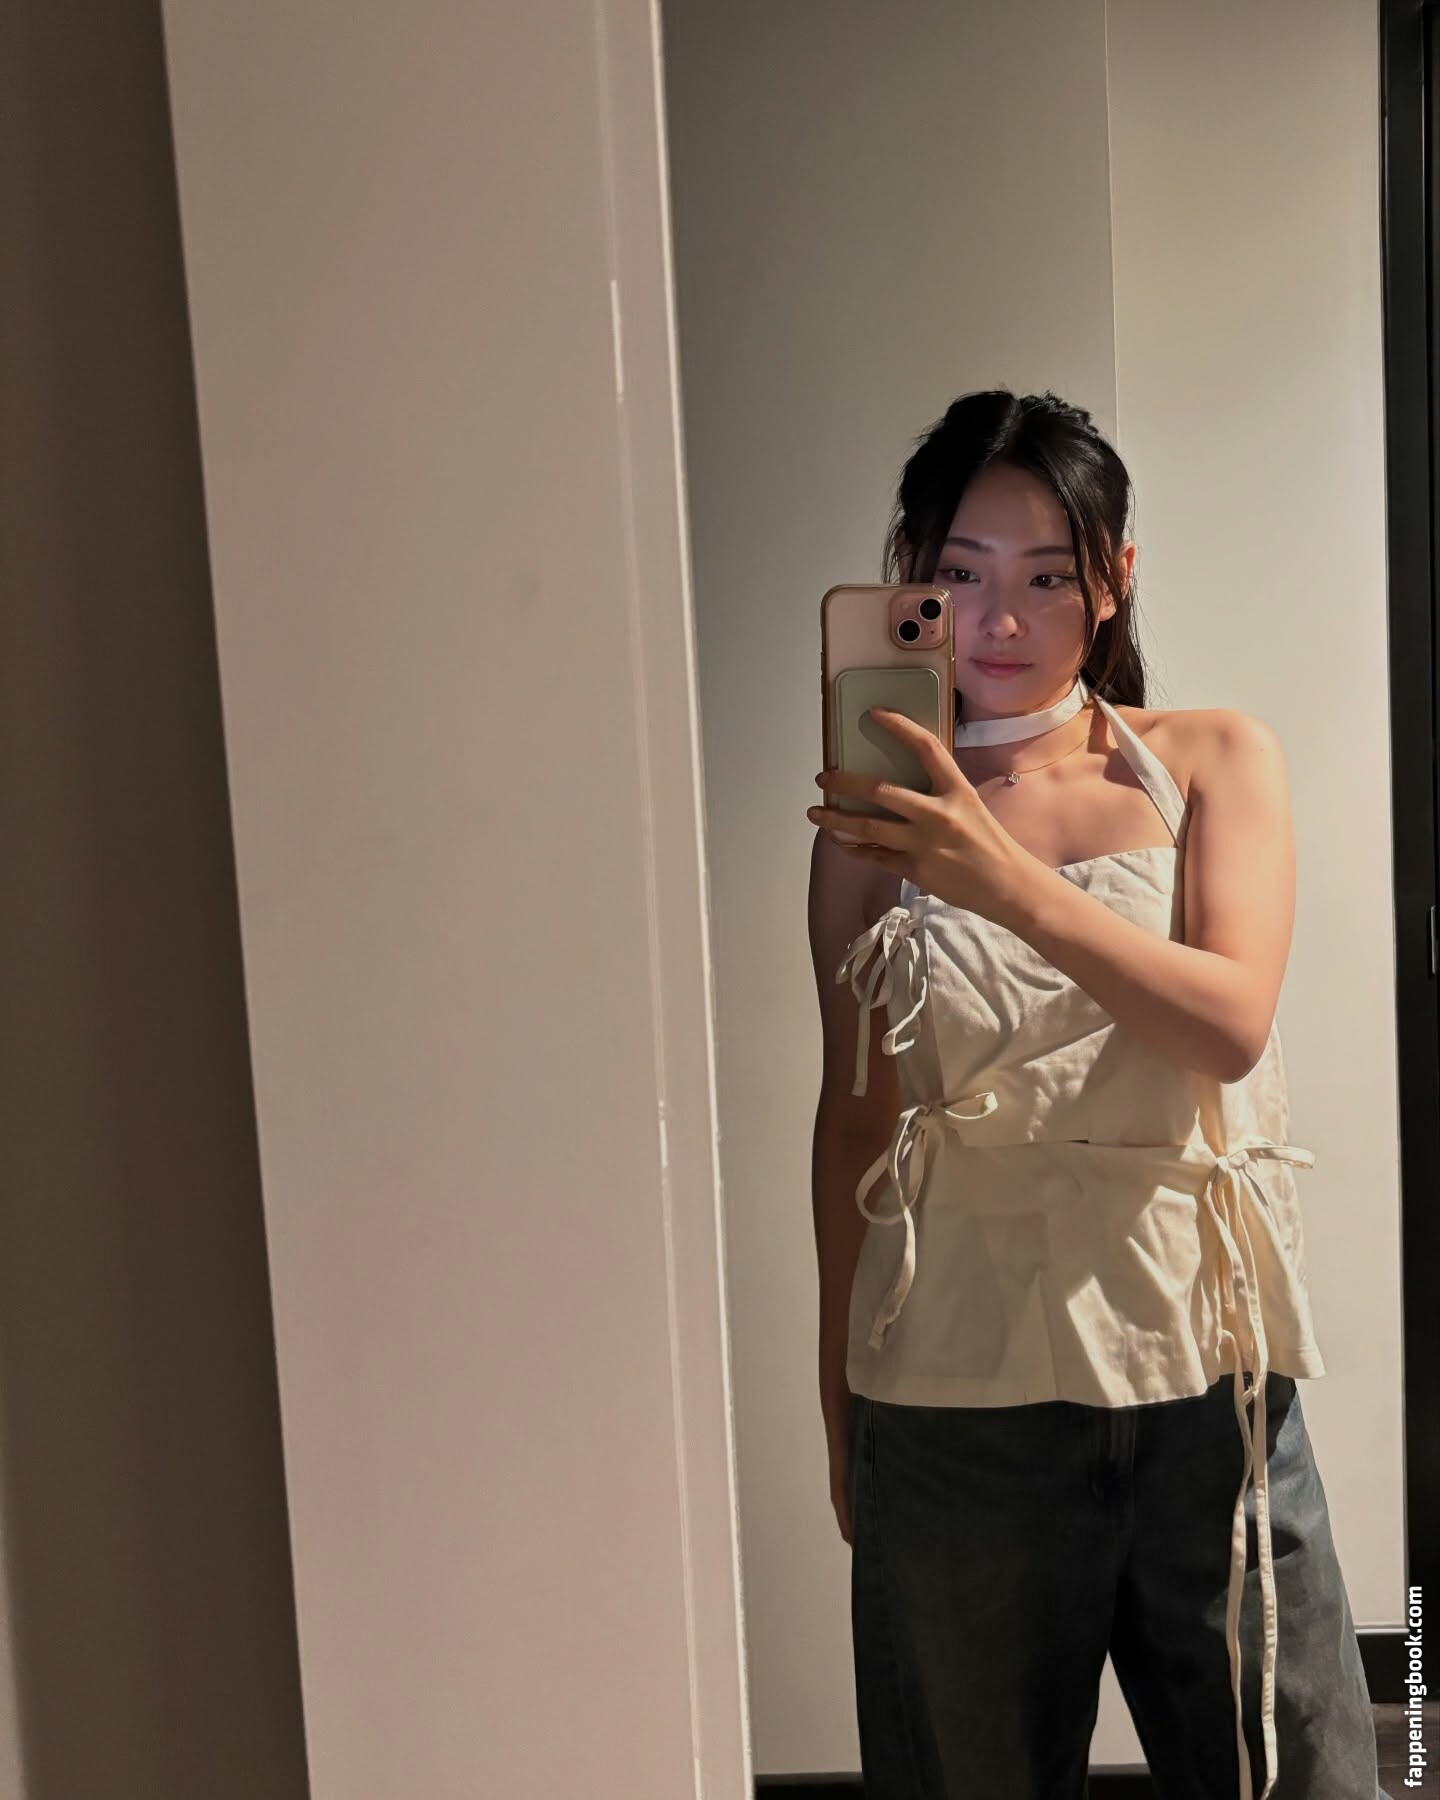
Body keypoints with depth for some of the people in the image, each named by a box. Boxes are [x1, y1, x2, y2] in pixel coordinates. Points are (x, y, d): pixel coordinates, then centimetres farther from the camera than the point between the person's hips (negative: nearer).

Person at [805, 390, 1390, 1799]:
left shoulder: (1213, 761, 3)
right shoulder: (876, 816, 2)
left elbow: (1233, 1023, -12)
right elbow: (855, 1111, 5)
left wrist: (1011, 882, -27)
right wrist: (840, 1396, 9)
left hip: (1200, 1365, 1)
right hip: (958, 1385, 0)